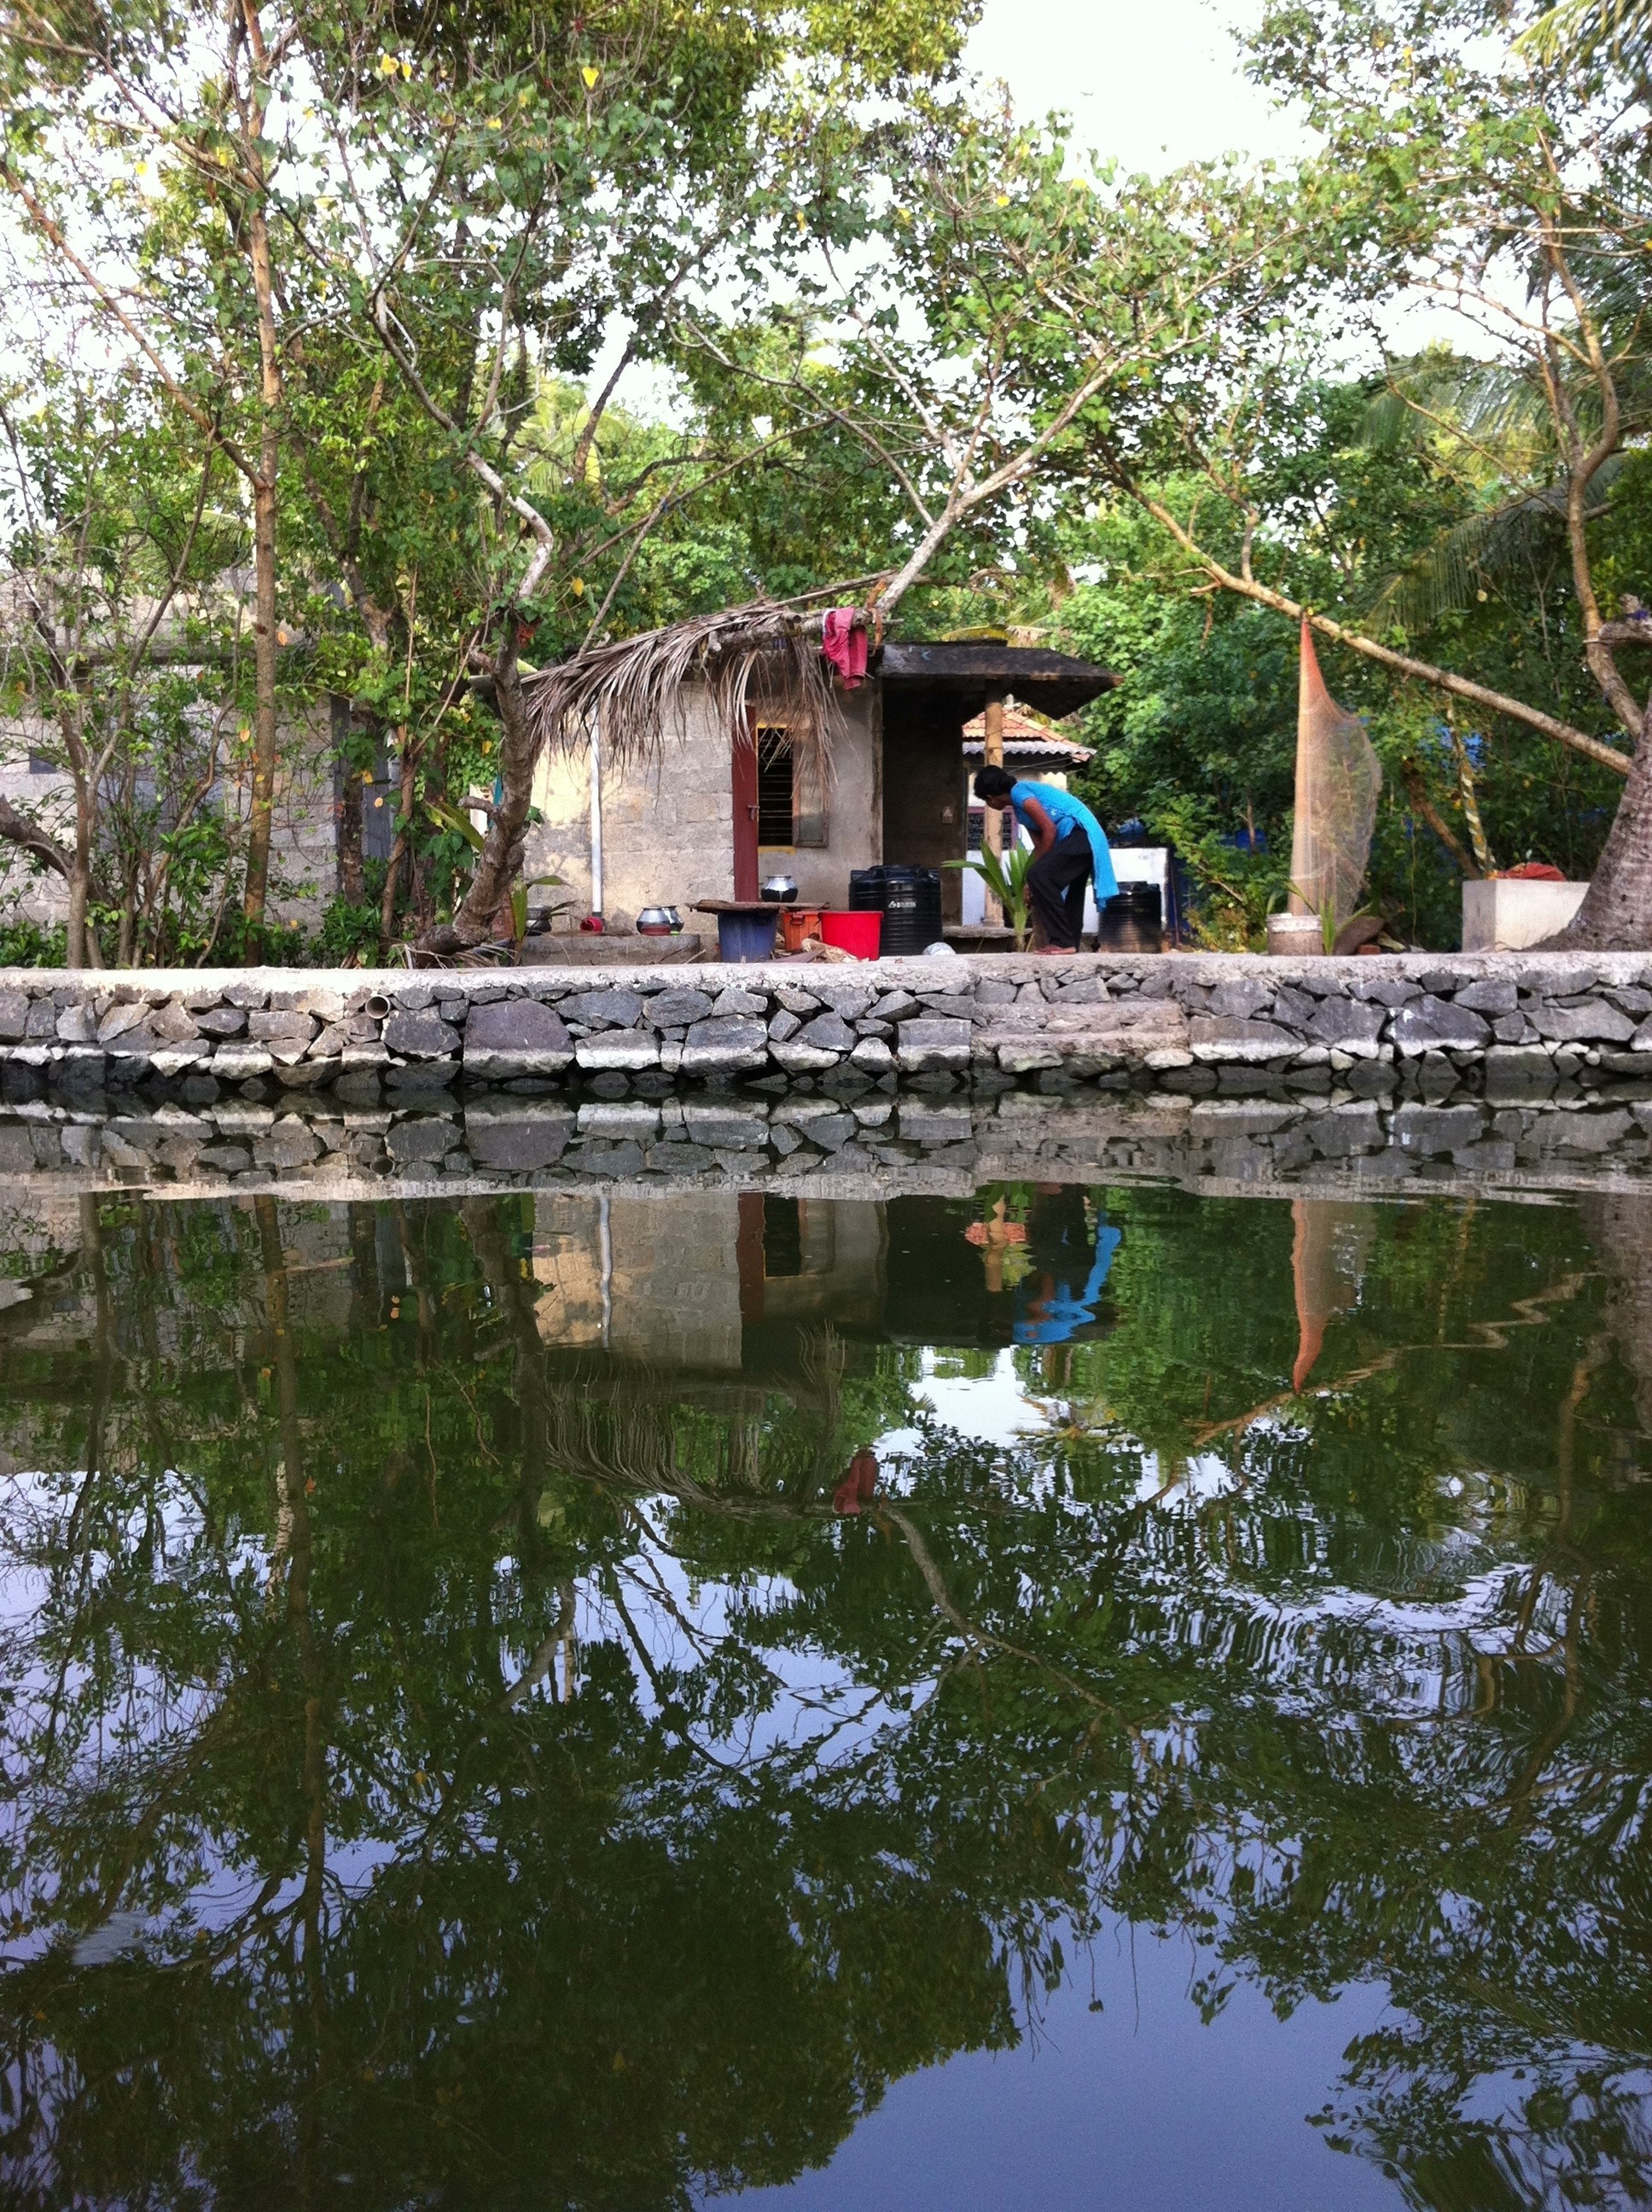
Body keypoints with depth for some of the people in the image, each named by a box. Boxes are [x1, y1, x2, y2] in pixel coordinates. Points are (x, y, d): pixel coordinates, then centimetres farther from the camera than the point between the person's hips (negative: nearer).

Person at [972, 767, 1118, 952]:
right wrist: (1033, 886, 19)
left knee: (1039, 876, -17)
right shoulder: (1020, 806, 23)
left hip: (1080, 833, -11)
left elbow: (1049, 829, -15)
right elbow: (1040, 845, 22)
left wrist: (1036, 876, -9)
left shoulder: (1019, 792, -8)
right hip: (1085, 838, 11)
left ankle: (1063, 942, -16)